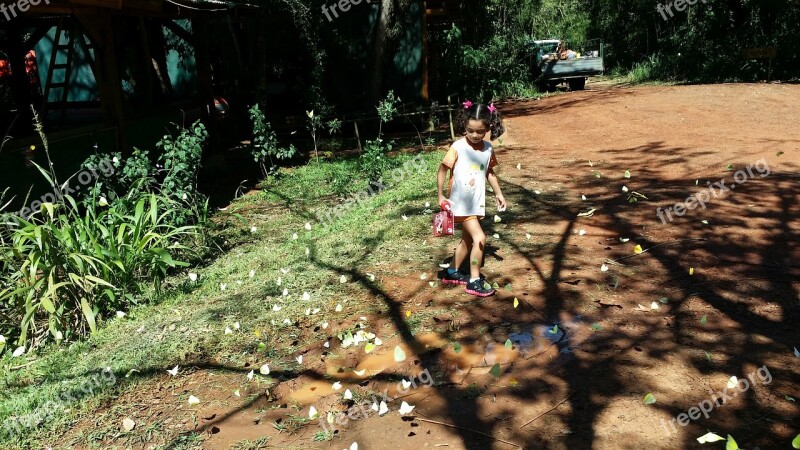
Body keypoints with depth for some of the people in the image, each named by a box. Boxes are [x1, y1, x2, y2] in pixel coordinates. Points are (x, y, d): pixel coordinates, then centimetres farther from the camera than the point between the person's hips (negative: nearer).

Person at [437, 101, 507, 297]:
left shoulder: (488, 149, 1)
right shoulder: (458, 147, -16)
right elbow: (443, 170, -12)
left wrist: (498, 193, 16)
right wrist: (441, 196, -15)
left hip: (477, 202, 7)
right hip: (460, 202, -7)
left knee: (468, 239, 17)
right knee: (479, 238, -13)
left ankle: (452, 272, 35)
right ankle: (474, 281, -1)